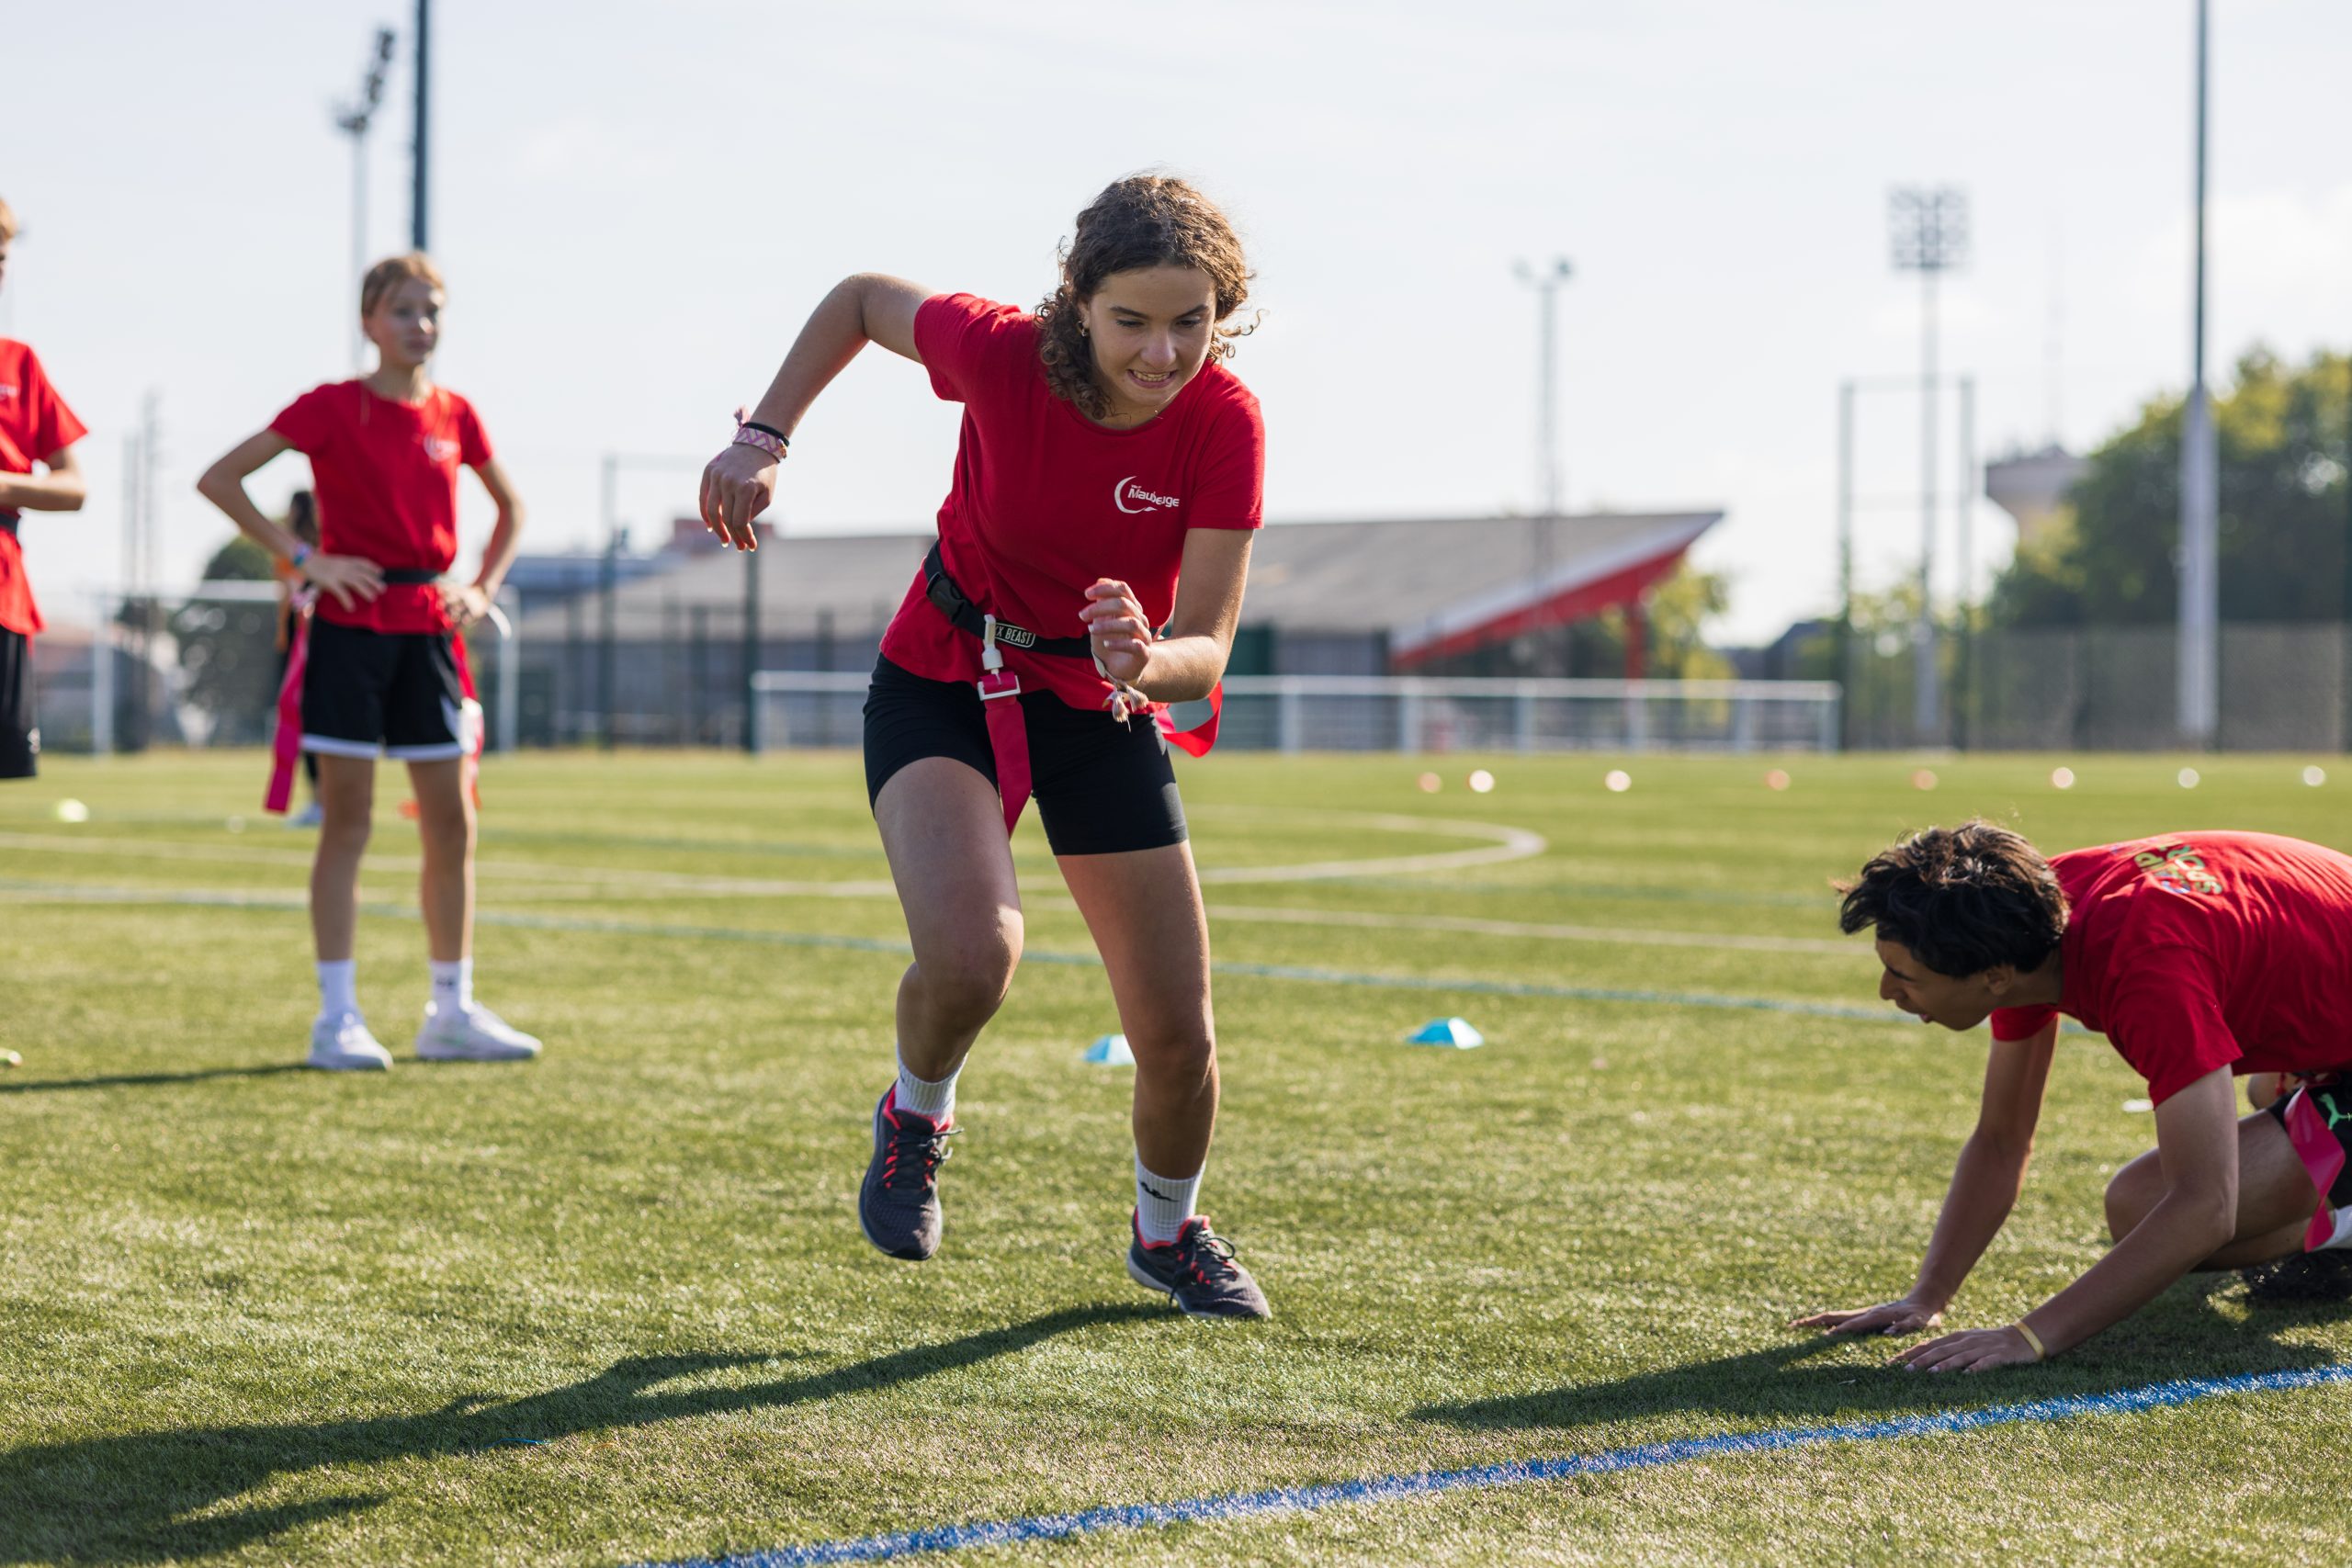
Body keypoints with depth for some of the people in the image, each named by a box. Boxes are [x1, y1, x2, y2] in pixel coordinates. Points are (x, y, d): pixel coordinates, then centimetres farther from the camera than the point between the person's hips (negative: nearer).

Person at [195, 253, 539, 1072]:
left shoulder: (454, 415, 7)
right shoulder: (333, 407, -5)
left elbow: (510, 507, 24)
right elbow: (219, 480, -8)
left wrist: (483, 588, 9)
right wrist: (303, 559, -11)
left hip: (429, 630, 5)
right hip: (351, 631, -5)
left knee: (451, 823, 5)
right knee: (348, 821, -3)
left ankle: (453, 1012, 13)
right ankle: (337, 1018, 1)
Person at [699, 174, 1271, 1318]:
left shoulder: (1223, 421, -22)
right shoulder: (1002, 353, -25)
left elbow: (1205, 648, -23)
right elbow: (861, 299, -3)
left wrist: (1146, 664, -46)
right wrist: (762, 438, -11)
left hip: (1103, 707, 2)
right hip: (945, 679, -2)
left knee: (1178, 1036, 1)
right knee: (969, 956, -30)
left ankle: (1166, 1234, 34)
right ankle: (916, 1115, 6)